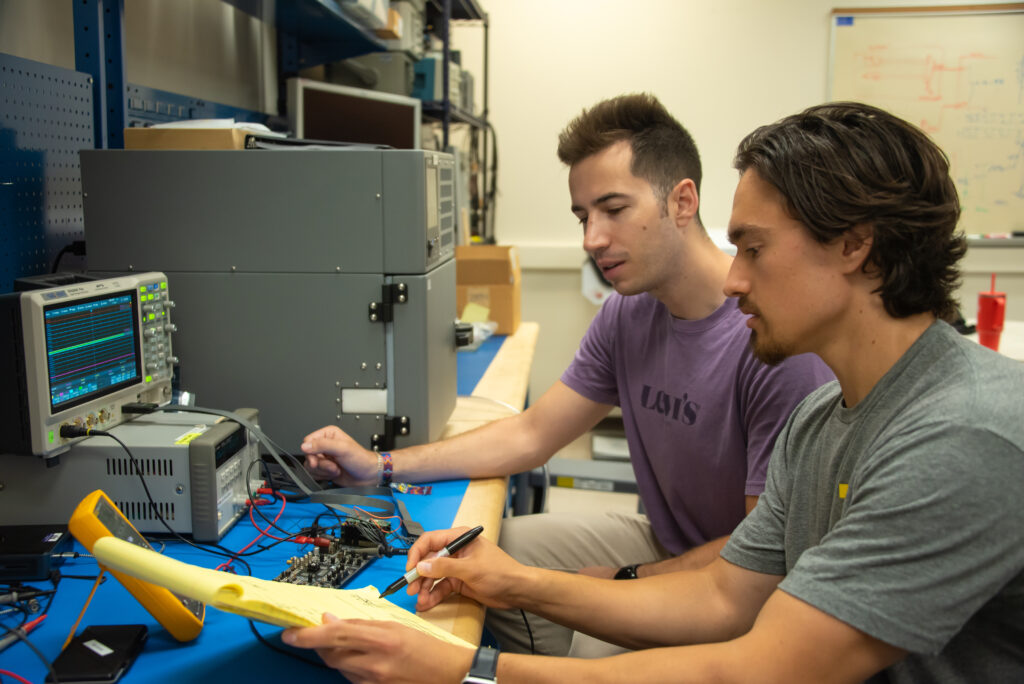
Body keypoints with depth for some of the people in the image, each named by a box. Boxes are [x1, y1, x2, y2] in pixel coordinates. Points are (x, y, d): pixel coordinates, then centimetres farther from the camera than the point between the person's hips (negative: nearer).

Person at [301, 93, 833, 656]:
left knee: (599, 642, -29)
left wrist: (625, 584, -15)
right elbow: (531, 435, 4)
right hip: (662, 544, 8)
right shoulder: (627, 315, -2)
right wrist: (379, 467, -2)